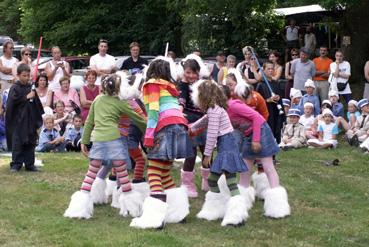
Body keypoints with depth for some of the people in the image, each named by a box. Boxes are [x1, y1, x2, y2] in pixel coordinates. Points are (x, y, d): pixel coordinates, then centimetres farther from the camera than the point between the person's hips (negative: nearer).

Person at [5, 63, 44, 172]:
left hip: (30, 120, 5)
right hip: (18, 121, -5)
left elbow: (36, 103, 15)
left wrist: (38, 117, 13)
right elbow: (13, 101, -20)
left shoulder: (31, 87, 8)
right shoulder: (15, 88, -7)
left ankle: (29, 164, 15)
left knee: (30, 143, 8)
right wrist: (26, 97, -19)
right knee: (17, 144, -1)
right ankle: (16, 164, 7)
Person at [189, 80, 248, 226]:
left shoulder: (214, 110, -15)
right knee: (212, 179, 19)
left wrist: (207, 155, -12)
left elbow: (212, 134, -17)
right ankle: (215, 210, 30)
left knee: (231, 182, -16)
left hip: (226, 147, -11)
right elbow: (204, 121, 35)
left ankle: (237, 216, -20)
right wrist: (190, 128, 47)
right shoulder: (214, 109, 16)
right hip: (224, 148, 11)